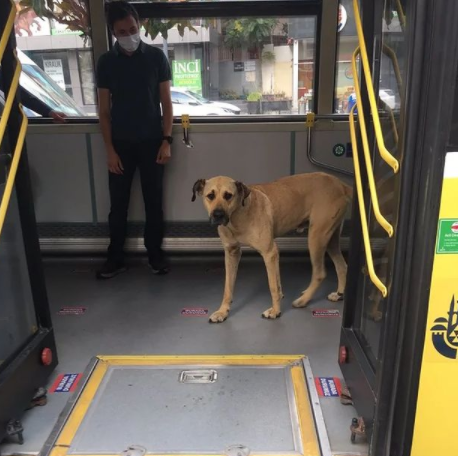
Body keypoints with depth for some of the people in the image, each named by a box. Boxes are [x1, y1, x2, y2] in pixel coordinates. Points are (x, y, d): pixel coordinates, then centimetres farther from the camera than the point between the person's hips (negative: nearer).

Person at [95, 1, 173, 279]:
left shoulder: (156, 57, -1)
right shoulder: (106, 62, 1)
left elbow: (166, 102, 0)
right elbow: (104, 109, 1)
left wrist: (167, 140, -8)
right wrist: (110, 149, -5)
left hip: (151, 141, -1)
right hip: (121, 144, 1)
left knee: (154, 202, 7)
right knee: (118, 204, 6)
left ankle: (155, 254, 24)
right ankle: (116, 258, 20)